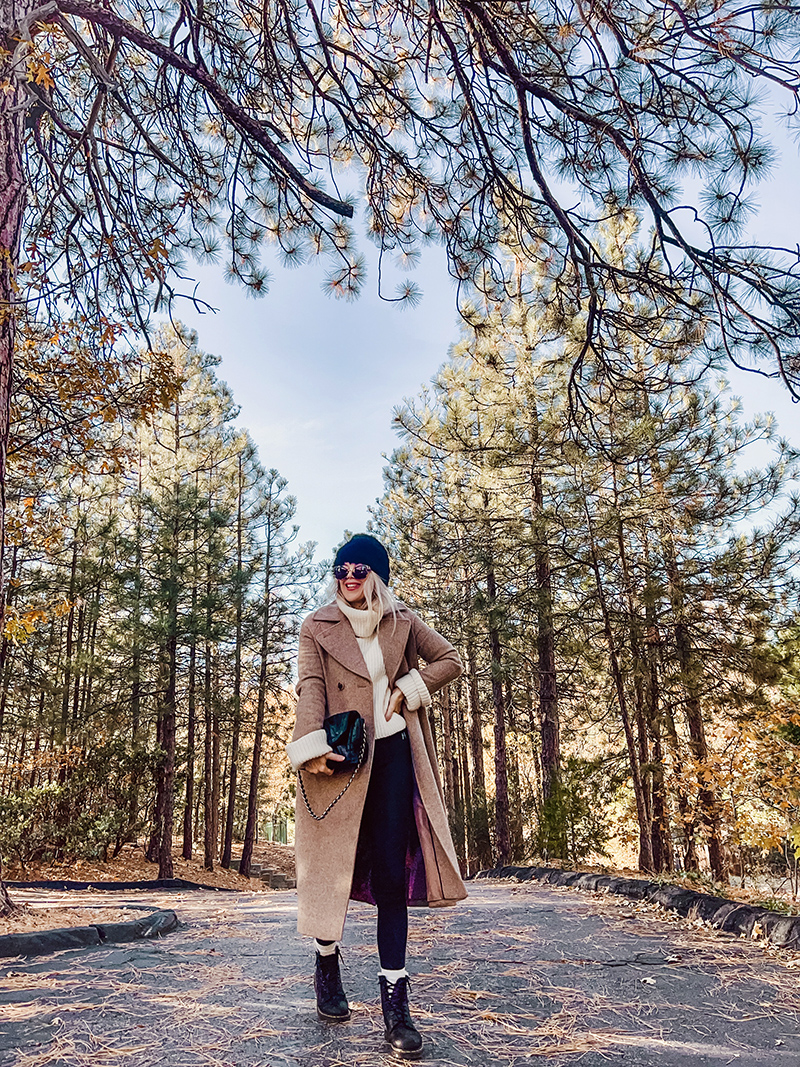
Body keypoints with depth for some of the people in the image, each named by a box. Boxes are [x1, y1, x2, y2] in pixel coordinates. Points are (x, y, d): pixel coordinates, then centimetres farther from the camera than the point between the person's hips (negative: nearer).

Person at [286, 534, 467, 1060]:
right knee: (339, 865, 7)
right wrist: (312, 745, -21)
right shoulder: (318, 627, 3)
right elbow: (311, 686, -8)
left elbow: (451, 660, 14)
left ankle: (395, 998, 5)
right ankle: (327, 965, 34)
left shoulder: (403, 621, 9)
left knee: (392, 873, -2)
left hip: (393, 755, 1)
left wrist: (410, 688, -1)